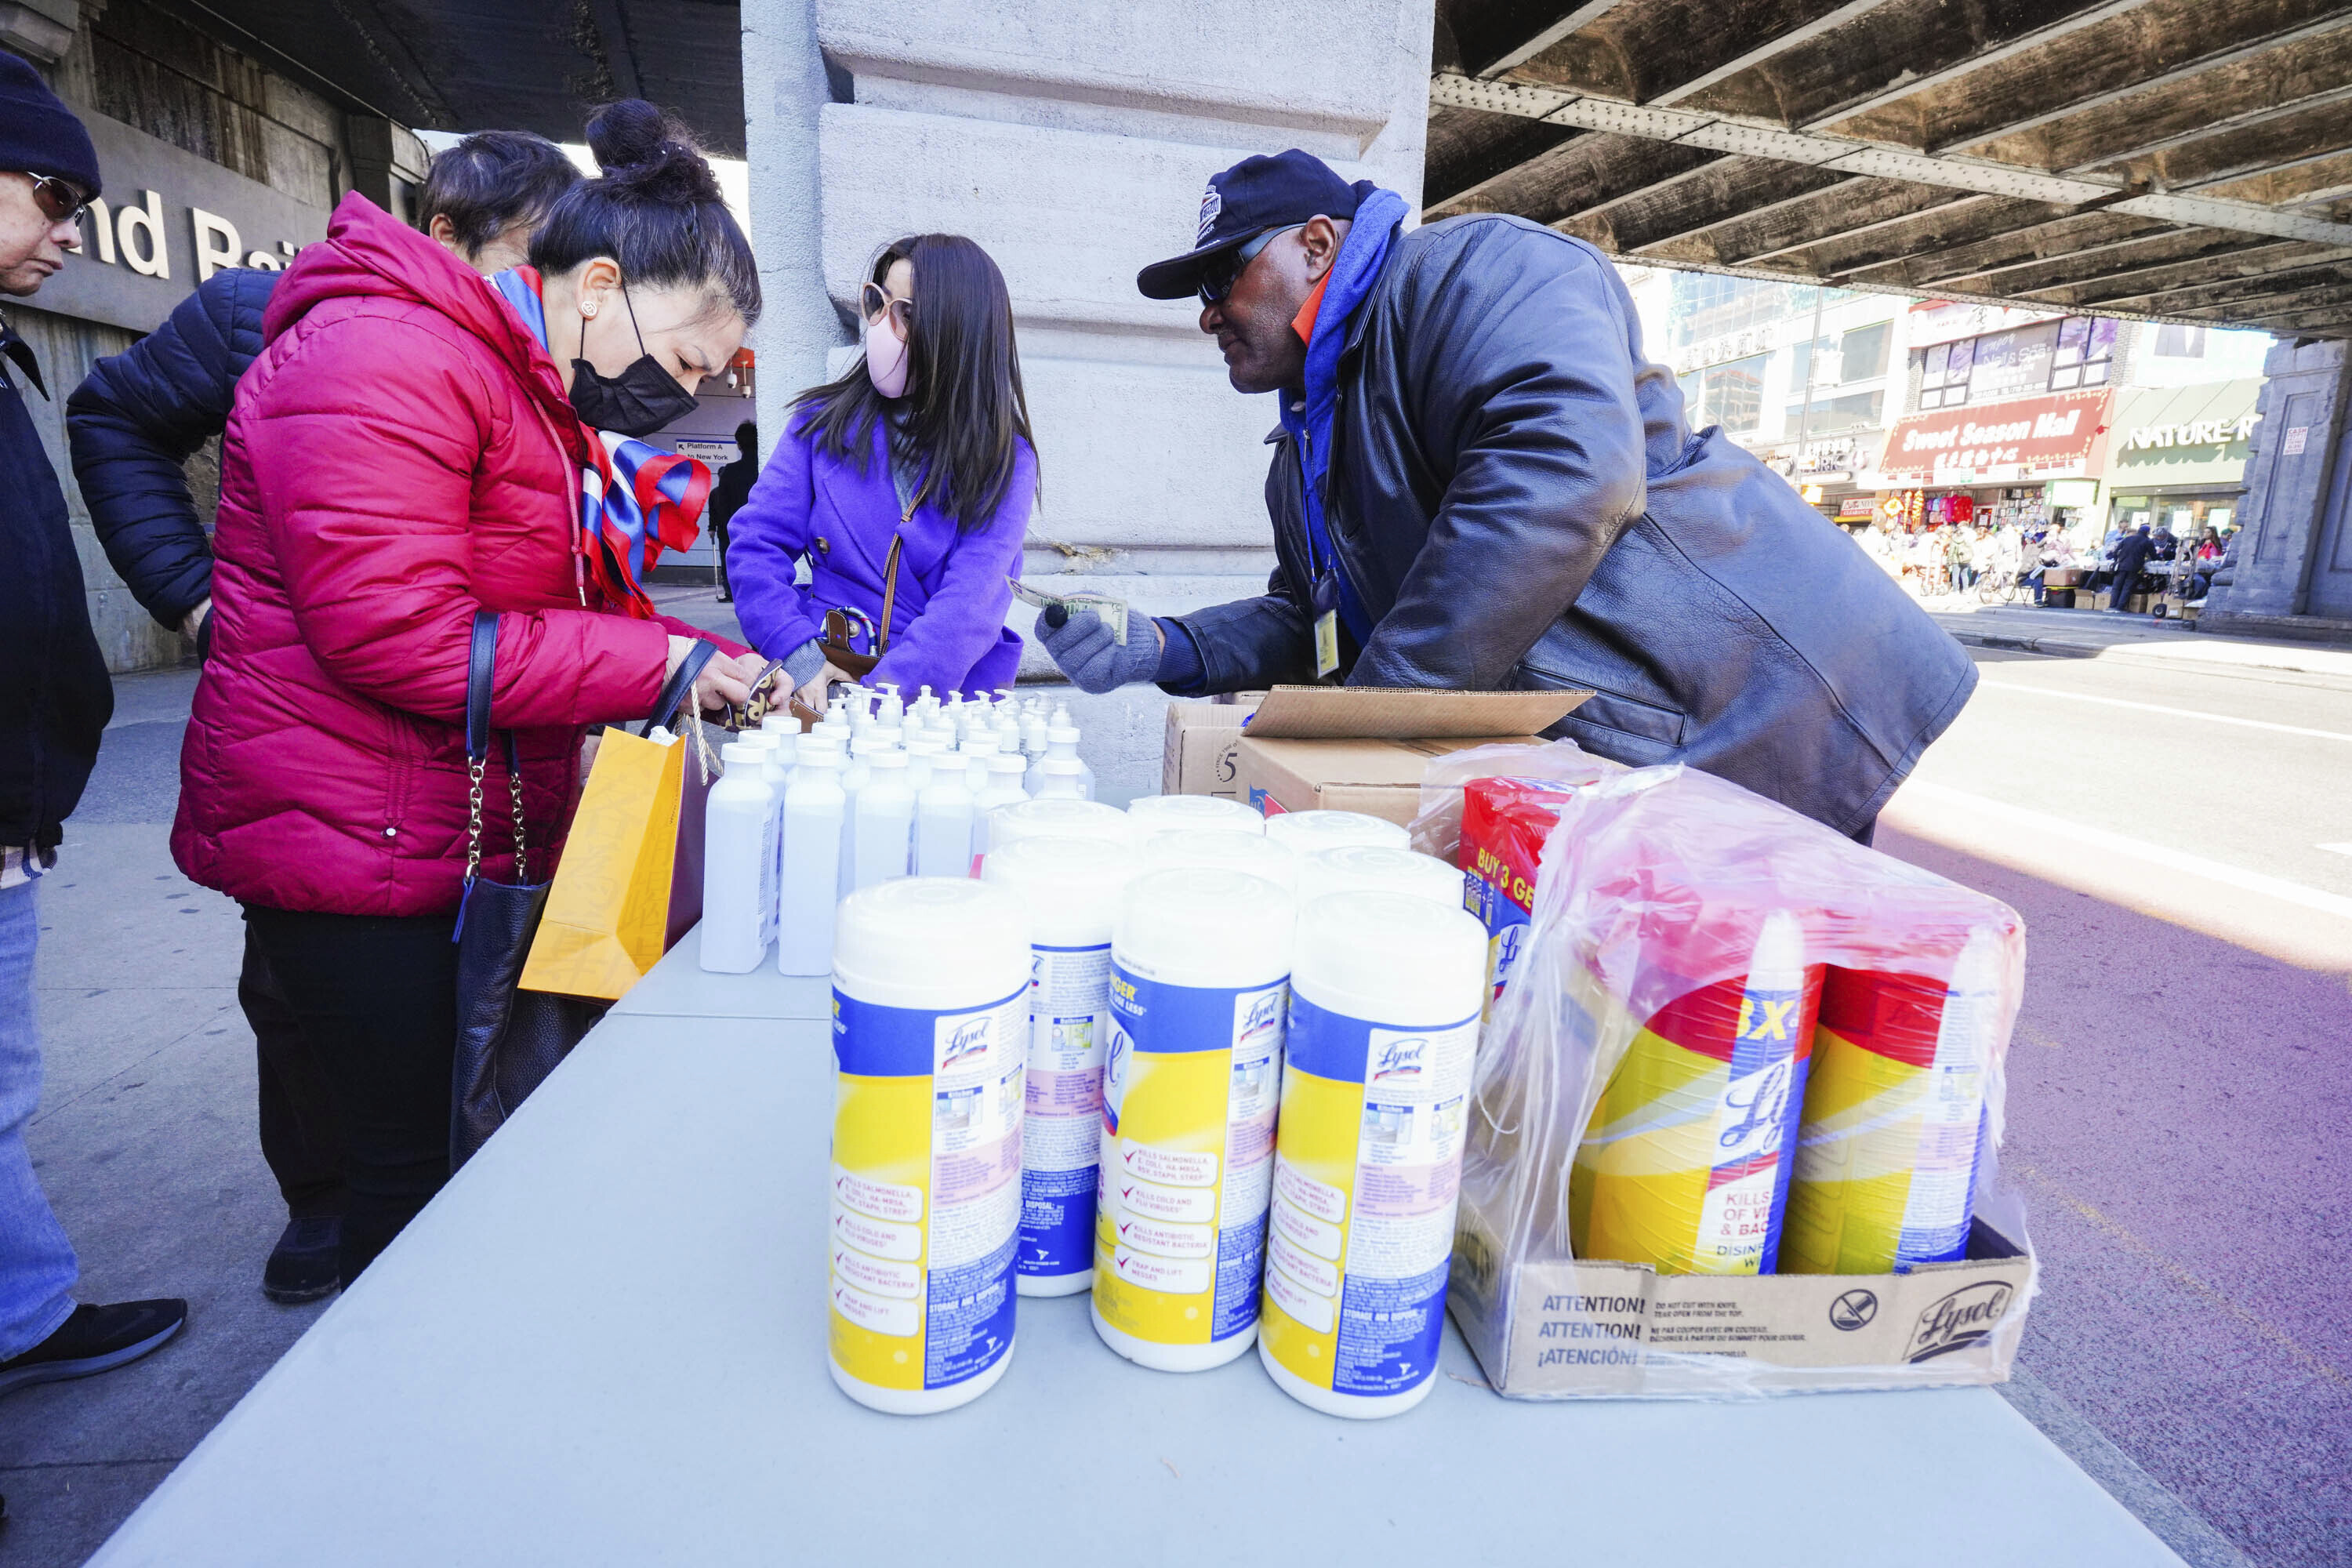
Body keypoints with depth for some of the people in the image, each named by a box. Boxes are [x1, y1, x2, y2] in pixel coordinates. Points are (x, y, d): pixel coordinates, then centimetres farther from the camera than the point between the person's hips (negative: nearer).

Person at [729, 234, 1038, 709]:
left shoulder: (1004, 460, -1)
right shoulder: (824, 419, 8)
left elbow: (973, 599, -12)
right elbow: (758, 539, 2)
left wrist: (887, 688, -25)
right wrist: (799, 652, -14)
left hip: (951, 685, 0)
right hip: (826, 673, 1)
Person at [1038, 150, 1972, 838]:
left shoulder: (1469, 267, -11)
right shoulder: (1304, 453, 18)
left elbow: (1566, 469, -29)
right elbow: (1314, 619, 21)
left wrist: (1372, 711, -26)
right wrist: (1161, 650, 2)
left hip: (1748, 711, -8)